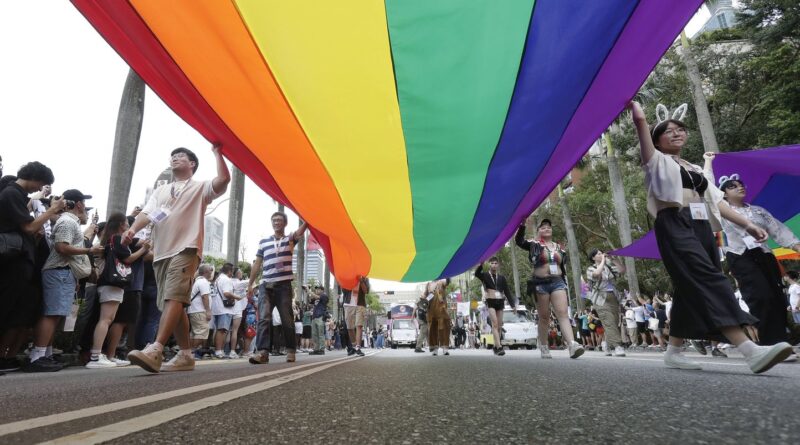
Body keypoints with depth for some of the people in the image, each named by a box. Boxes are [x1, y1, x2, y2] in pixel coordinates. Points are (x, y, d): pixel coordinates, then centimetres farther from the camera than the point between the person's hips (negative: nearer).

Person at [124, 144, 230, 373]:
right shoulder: (161, 191, 26)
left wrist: (217, 152, -2)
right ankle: (185, 355, 9)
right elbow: (147, 213, 11)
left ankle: (154, 351, -32)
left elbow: (224, 178, -10)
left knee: (174, 297, -22)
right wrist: (132, 229, -9)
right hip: (161, 252, 7)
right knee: (175, 303, 5)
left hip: (186, 250, -6)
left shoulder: (200, 187, 10)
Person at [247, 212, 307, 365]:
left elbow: (300, 231, -11)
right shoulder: (263, 242, 13)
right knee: (264, 318, -9)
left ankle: (290, 350, 14)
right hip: (266, 285, 2)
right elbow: (257, 264, 14)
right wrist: (250, 284, 9)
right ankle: (263, 352, -13)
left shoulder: (290, 239, 9)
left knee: (287, 319, 2)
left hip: (284, 285, -2)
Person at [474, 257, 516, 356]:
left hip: (500, 302, 4)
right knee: (495, 324, -13)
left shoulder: (502, 278, 12)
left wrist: (513, 305, 4)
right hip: (490, 302, -4)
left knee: (499, 325, 6)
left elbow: (507, 292, 11)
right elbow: (477, 273, -20)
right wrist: (481, 264, -38)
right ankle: (499, 347, -18)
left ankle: (496, 346, 18)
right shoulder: (485, 275, 3)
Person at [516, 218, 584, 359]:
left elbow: (563, 268, 18)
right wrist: (522, 224, -25)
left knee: (563, 313, -11)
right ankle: (543, 347, 13)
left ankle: (572, 345, -22)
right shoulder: (535, 244, 3)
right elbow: (519, 241, -12)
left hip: (557, 282, 3)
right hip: (540, 283, -3)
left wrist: (565, 285, 15)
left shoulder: (559, 247, 14)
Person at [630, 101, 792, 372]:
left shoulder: (695, 170, 28)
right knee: (707, 280, -21)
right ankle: (750, 350, -30)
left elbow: (716, 201, 21)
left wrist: (746, 224, 11)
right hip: (674, 226, -7)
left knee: (691, 289, 2)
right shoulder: (658, 162, 10)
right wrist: (640, 119, -29)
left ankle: (673, 352, 10)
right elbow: (646, 146, -13)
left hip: (701, 228, 7)